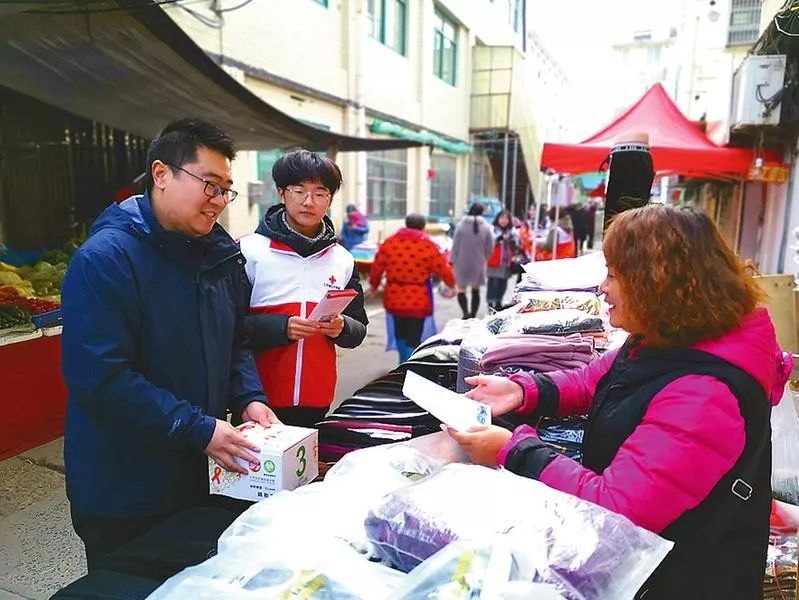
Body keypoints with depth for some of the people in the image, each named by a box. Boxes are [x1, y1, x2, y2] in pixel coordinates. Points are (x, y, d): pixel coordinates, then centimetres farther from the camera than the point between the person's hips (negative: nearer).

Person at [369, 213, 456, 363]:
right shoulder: (429, 246, -7)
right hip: (418, 301, -4)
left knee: (400, 333, 24)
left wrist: (374, 285, 23)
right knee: (413, 338, 3)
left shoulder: (389, 243, 0)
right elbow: (443, 270, 0)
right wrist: (451, 284, 20)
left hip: (394, 299, 4)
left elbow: (377, 268, 5)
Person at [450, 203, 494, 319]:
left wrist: (452, 260, 1)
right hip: (478, 263, 2)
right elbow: (490, 247, -1)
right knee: (476, 290, 13)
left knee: (461, 289, 4)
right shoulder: (486, 227, -4)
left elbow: (455, 245, -7)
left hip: (462, 262, -2)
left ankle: (466, 313, -14)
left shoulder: (461, 225, -9)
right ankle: (473, 315, 14)